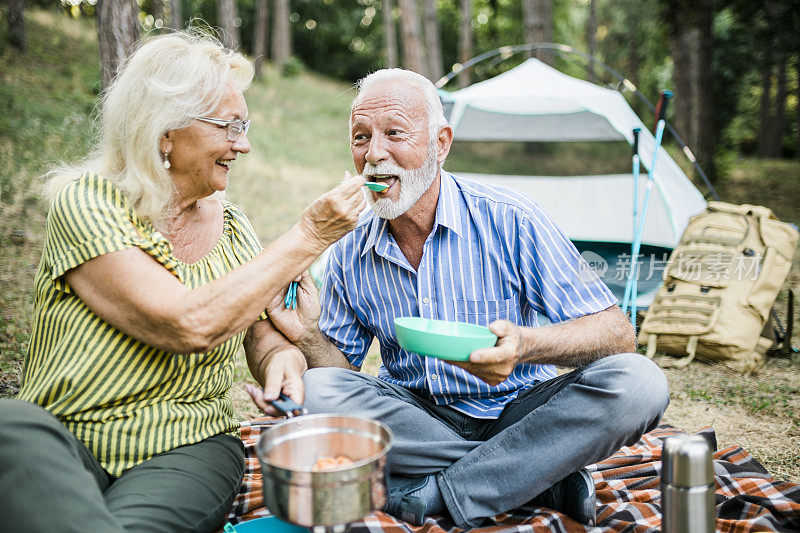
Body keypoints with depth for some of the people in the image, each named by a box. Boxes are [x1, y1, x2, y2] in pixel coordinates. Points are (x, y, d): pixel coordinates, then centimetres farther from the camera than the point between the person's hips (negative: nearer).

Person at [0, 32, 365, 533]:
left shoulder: (232, 227, 7)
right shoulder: (86, 203, -10)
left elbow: (266, 339, 7)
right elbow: (190, 326, -23)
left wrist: (283, 362, -18)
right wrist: (308, 236, -17)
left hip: (188, 450, 1)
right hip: (64, 447, -1)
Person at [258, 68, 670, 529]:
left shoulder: (509, 220, -14)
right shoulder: (350, 254, -3)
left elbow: (617, 334, -16)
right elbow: (344, 370, 5)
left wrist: (525, 345, -35)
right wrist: (309, 336, -18)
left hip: (515, 411, -2)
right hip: (415, 417, 3)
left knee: (637, 382, -27)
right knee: (316, 392, -27)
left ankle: (442, 491, -23)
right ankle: (547, 476, -20)